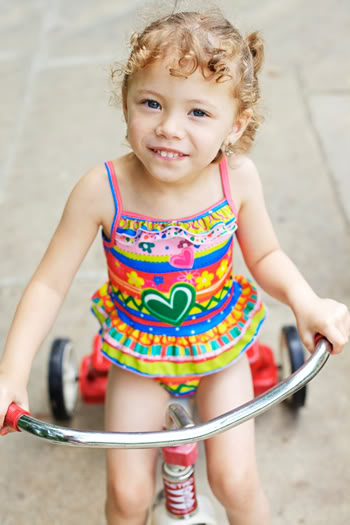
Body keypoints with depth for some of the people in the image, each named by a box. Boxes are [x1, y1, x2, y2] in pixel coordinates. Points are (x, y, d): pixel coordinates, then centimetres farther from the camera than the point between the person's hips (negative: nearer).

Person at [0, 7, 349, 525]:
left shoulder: (237, 178, -21)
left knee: (235, 480, -2)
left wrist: (305, 300, -22)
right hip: (138, 351, 0)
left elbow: (266, 256, -3)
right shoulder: (101, 190, -27)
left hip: (220, 345, 1)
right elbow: (50, 284, -17)